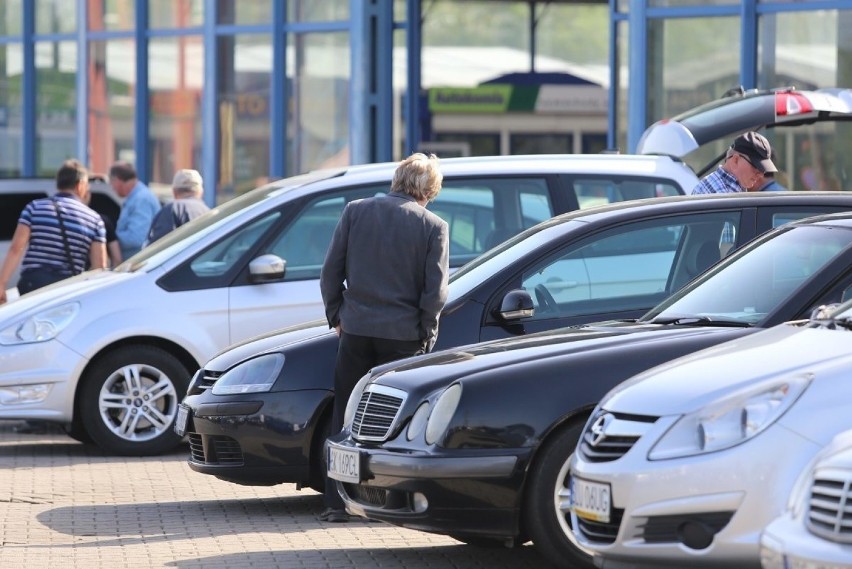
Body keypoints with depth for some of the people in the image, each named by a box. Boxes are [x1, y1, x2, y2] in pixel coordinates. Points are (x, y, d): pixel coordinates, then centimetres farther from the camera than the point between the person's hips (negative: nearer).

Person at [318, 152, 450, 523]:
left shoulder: (356, 211, 2)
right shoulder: (433, 227, -4)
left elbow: (330, 272, 2)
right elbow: (435, 291, -6)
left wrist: (336, 315, 14)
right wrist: (425, 336, 6)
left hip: (356, 330, 1)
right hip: (403, 336, -1)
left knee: (346, 418, 7)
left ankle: (337, 502, 5)